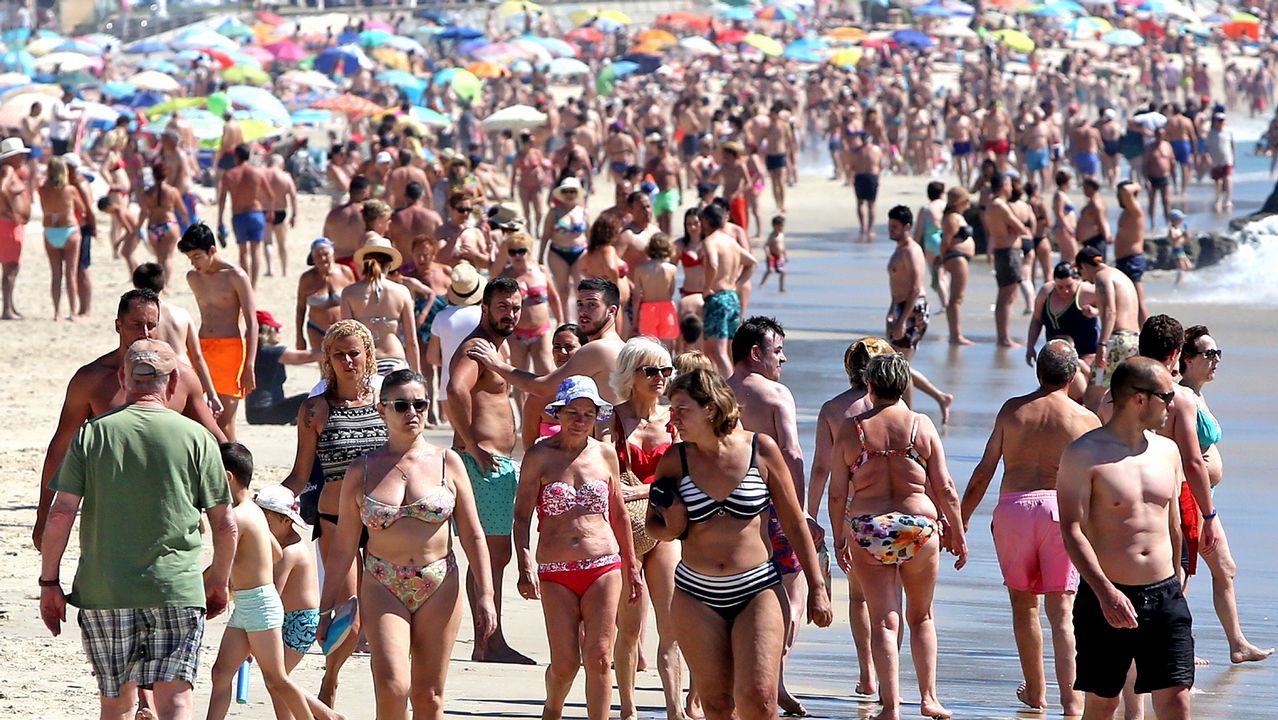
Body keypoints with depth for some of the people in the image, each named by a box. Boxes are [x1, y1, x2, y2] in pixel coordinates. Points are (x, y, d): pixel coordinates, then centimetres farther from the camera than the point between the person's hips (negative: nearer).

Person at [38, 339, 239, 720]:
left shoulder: (91, 434, 2)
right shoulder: (196, 438, 1)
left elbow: (61, 514, -4)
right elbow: (225, 524, 3)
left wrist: (48, 582, 5)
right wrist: (219, 582, 19)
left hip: (103, 590, 1)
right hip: (177, 588, -1)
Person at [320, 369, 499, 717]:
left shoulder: (447, 463, 3)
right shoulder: (361, 470, 3)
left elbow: (473, 535, 6)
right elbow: (343, 546, 7)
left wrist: (485, 595, -1)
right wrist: (326, 608, 6)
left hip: (439, 588, 1)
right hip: (382, 588, -1)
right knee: (393, 689, -17)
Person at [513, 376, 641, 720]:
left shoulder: (605, 454, 7)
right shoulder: (539, 456, -1)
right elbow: (521, 515, -2)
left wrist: (632, 568, 18)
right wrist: (526, 564, -15)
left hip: (604, 567, 2)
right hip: (554, 572, -2)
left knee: (599, 658, -6)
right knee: (565, 663, -1)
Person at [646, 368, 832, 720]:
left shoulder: (761, 450, -2)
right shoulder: (674, 462, 2)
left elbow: (794, 523, 5)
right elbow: (654, 527, 14)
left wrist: (817, 587, 5)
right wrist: (672, 527, -11)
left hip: (758, 591, -2)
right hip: (697, 597, 2)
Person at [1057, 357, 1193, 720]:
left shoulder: (1167, 452, 11)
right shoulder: (1084, 455, -8)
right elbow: (1072, 530, -15)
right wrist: (1106, 591, -25)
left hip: (1164, 595, 5)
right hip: (1106, 598, -5)